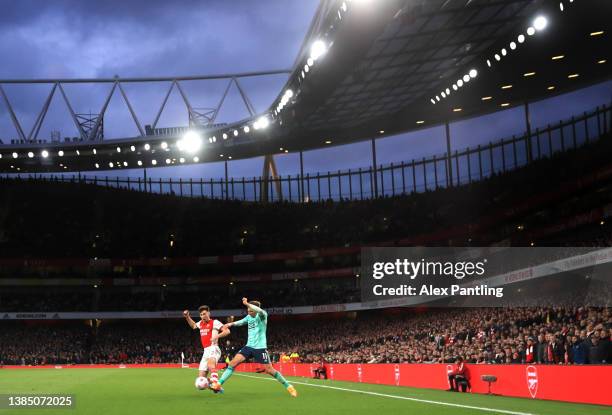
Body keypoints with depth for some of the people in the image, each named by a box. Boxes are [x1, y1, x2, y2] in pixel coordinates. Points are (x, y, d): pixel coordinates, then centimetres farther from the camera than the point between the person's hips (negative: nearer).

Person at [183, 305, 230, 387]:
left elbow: (227, 331, -10)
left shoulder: (214, 322, -1)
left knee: (210, 363, -41)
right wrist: (187, 317, 29)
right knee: (201, 378, -1)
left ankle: (215, 380, -53)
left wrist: (217, 336, -25)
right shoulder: (200, 323, 20)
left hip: (213, 349, -8)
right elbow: (193, 326, 43)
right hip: (206, 351, 8)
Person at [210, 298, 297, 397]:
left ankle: (288, 386, 11)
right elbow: (241, 322, 28)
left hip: (260, 348, -5)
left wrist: (246, 303, -37)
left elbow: (260, 311, -35)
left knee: (269, 370, -5)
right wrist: (231, 324, 10)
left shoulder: (262, 316, -11)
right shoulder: (249, 317, 9)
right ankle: (219, 384, -9)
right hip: (249, 346, 6)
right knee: (234, 362, -10)